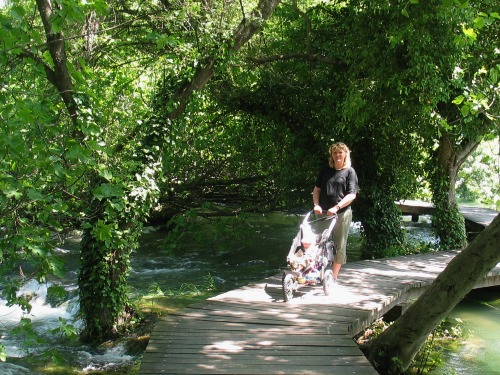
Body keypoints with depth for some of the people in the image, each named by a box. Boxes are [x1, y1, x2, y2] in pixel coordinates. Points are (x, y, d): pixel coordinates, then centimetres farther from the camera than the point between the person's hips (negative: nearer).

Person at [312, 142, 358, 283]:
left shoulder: (350, 172, 0)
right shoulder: (326, 170, 12)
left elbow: (352, 195, -9)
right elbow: (317, 189, 15)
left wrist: (336, 207, -20)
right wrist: (316, 205, -3)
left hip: (342, 213, -4)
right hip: (323, 212, 4)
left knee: (339, 245, 3)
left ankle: (334, 277, 10)